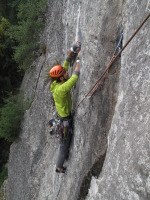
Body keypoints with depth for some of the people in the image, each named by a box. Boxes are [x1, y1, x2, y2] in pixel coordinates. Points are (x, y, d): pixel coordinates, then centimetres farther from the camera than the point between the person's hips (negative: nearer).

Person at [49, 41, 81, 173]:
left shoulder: (56, 83, -10)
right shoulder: (61, 89, -35)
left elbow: (66, 63, -5)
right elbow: (75, 77, -42)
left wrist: (73, 50, -13)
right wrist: (79, 60, -32)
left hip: (63, 115, 8)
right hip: (65, 119, -8)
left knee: (66, 139, 31)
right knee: (65, 142, 10)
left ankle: (66, 155, 55)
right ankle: (59, 167, 28)